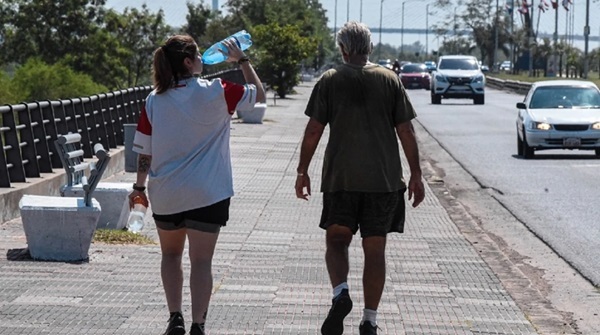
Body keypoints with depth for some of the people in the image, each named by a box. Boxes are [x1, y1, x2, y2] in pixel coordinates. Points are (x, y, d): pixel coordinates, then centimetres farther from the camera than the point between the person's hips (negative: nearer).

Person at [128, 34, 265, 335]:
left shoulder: (154, 100, -2)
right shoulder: (215, 93, -9)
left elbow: (144, 151, 2)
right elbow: (258, 94, 4)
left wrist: (140, 186, 13)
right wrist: (242, 60, 13)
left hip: (165, 194, 3)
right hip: (206, 194, -3)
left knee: (170, 254, 20)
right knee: (201, 260, 1)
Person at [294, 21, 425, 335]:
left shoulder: (329, 81, 1)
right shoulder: (390, 79, 4)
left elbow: (313, 130, -2)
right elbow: (406, 131, 1)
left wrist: (302, 171, 7)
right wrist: (416, 174, 7)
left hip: (340, 178, -1)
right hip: (383, 179, 1)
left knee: (336, 240, 12)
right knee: (375, 250, 7)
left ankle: (340, 293, -14)